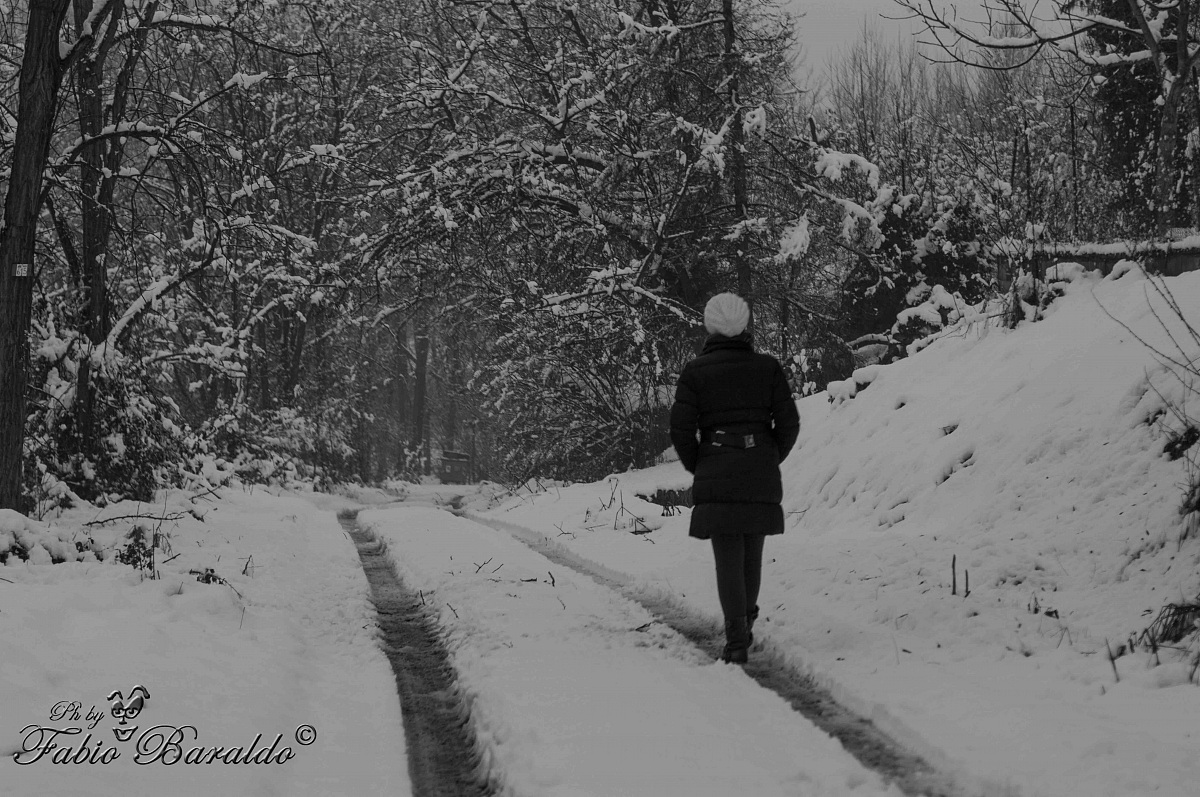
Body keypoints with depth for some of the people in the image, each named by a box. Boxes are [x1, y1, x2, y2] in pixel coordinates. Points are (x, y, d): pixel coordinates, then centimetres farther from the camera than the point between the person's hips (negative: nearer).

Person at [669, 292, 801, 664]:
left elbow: (681, 430, -6)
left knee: (728, 557, -2)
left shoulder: (694, 372, -3)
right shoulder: (767, 367, 2)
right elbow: (788, 422, -1)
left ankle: (737, 640, -12)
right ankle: (744, 624, 33)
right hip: (762, 478, 2)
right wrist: (769, 461, 13)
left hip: (715, 476, -2)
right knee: (752, 552, 18)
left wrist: (696, 468, 10)